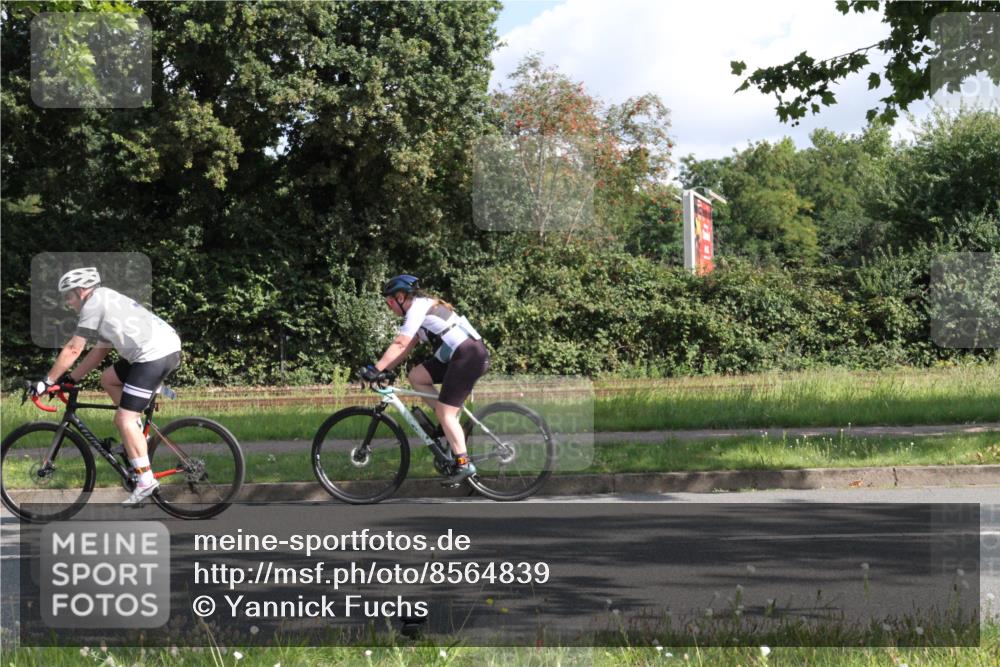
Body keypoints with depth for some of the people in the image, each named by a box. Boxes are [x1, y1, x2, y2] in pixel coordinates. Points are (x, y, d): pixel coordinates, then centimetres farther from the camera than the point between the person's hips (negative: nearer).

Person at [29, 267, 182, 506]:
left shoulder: (94, 302, -2)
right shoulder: (107, 303, 27)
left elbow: (73, 349, -3)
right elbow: (98, 352, 30)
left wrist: (47, 381, 3)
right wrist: (70, 379, 28)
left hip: (154, 355, -10)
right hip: (168, 346, 10)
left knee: (124, 419, -8)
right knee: (108, 379, 23)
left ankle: (146, 481, -10)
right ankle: (137, 434, 20)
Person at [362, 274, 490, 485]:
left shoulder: (418, 307, -9)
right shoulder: (422, 306, 20)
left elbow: (400, 345, -18)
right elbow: (406, 347, 20)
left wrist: (376, 369, -18)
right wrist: (384, 369, 13)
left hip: (470, 355, -10)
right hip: (458, 356, 10)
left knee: (444, 412, -9)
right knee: (416, 376, 9)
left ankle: (464, 464, -7)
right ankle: (449, 421, 11)